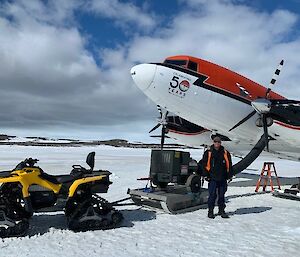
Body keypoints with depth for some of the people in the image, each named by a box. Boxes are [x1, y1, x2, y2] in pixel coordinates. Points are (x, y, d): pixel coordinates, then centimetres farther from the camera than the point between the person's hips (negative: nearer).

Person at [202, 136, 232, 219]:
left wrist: (229, 175, 7)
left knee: (222, 195, 10)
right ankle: (210, 211, 10)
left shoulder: (225, 152, 7)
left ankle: (221, 211, 21)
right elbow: (204, 164, 1)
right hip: (212, 178, -2)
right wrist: (206, 175, -4)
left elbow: (229, 165, 11)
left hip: (222, 178, 3)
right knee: (212, 195, -1)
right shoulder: (208, 152, 0)